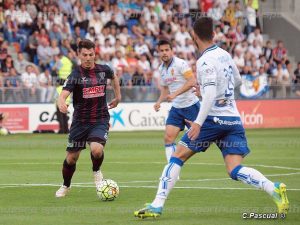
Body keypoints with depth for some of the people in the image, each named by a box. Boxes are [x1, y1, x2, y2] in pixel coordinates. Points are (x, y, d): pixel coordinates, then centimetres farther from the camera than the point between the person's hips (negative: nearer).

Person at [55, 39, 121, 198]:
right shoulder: (76, 74, -11)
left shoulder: (104, 70, -1)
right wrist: (61, 103, -48)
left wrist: (118, 97, 25)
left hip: (100, 120, 0)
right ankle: (65, 186, 34)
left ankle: (96, 171, 8)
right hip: (80, 121, 0)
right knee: (71, 157, 7)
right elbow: (63, 94, -26)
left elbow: (114, 77, 26)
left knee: (97, 149, -26)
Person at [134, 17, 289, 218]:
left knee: (178, 157, 5)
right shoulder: (225, 55, 11)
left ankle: (157, 206, 3)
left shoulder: (206, 61, -10)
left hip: (213, 119, -6)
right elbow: (237, 81, 27)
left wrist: (198, 123, -24)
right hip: (233, 118, 6)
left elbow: (210, 94, -21)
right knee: (235, 171, -2)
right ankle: (275, 189, -26)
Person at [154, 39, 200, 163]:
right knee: (168, 137, -7)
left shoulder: (180, 63, -14)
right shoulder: (161, 68, 9)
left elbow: (192, 81, -23)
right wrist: (159, 101, 5)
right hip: (176, 108, 6)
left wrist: (175, 94, -28)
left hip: (191, 105, -6)